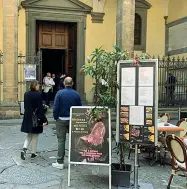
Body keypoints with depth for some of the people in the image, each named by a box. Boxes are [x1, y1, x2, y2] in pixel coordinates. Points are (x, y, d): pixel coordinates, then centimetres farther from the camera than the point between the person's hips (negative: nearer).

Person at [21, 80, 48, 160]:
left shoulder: (26, 94, 1)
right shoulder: (38, 94, -16)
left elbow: (25, 106, 7)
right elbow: (40, 108, -16)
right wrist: (44, 120, -12)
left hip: (27, 117, 5)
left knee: (29, 135, 19)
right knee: (35, 136, 10)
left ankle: (24, 149, -1)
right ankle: (33, 153, 18)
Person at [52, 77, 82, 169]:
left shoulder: (60, 93, -9)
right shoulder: (76, 94, -1)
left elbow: (55, 107, -11)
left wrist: (55, 117, 2)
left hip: (61, 120, -2)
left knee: (61, 140, 2)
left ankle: (60, 162, 4)